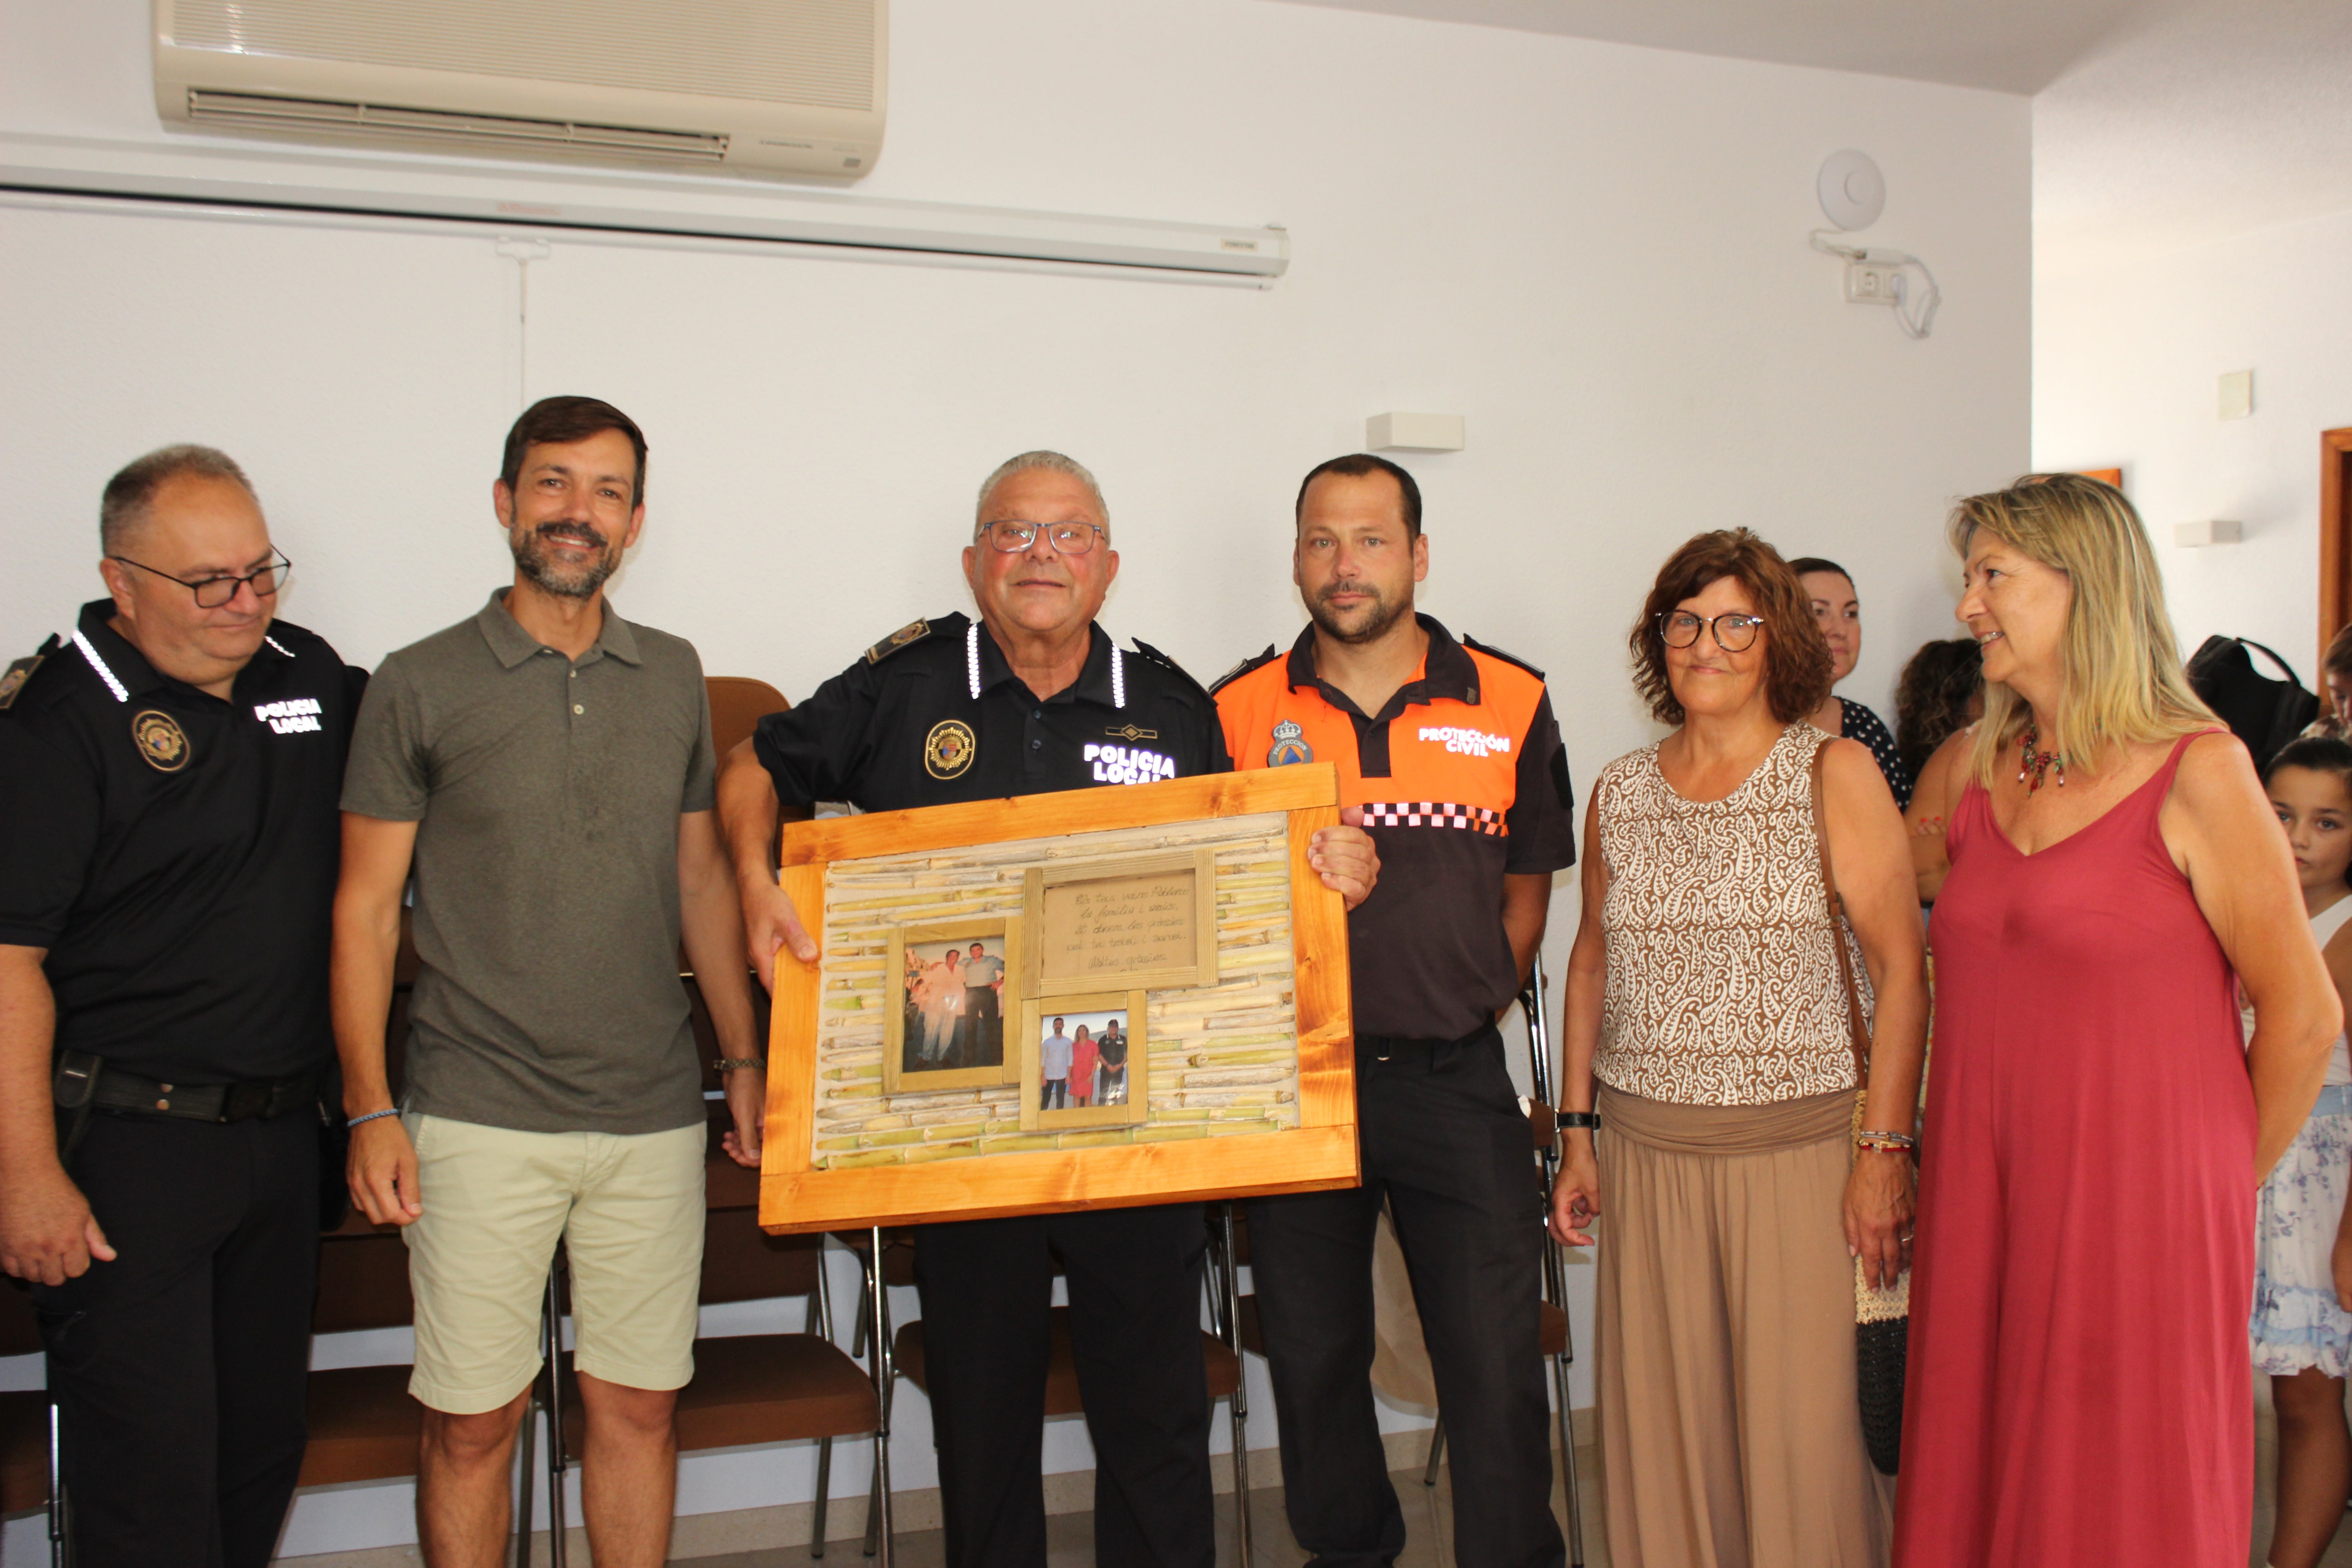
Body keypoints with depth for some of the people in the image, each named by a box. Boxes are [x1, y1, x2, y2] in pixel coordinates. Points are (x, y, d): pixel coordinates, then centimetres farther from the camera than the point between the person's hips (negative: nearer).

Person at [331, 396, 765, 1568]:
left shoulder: (674, 675, 9)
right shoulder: (421, 685, -1)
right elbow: (365, 907, 0)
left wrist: (745, 1056, 10)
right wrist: (371, 1107, -7)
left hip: (654, 1117, 3)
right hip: (479, 1119, -3)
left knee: (639, 1404, 10)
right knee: (473, 1418, 4)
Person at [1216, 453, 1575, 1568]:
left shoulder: (1510, 705, 2)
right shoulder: (1239, 713, 2)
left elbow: (1527, 887, 11)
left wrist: (1463, 1012, 6)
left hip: (1453, 1078, -1)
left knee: (1495, 1360, -1)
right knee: (1312, 1351, 11)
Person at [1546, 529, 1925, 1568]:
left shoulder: (1835, 774, -1)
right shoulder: (1621, 791, 10)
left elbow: (1901, 970, -6)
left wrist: (1883, 1149, -12)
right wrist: (1578, 1133, 11)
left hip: (1800, 1143, -3)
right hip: (1646, 1149, 3)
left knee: (1803, 1425, -1)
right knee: (1662, 1424, 7)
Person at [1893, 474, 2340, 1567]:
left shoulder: (2196, 771, -8)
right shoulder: (1977, 773, 9)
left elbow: (2304, 1016, -5)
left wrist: (2228, 1181, 5)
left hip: (2139, 1200, -5)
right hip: (1981, 1196, 5)